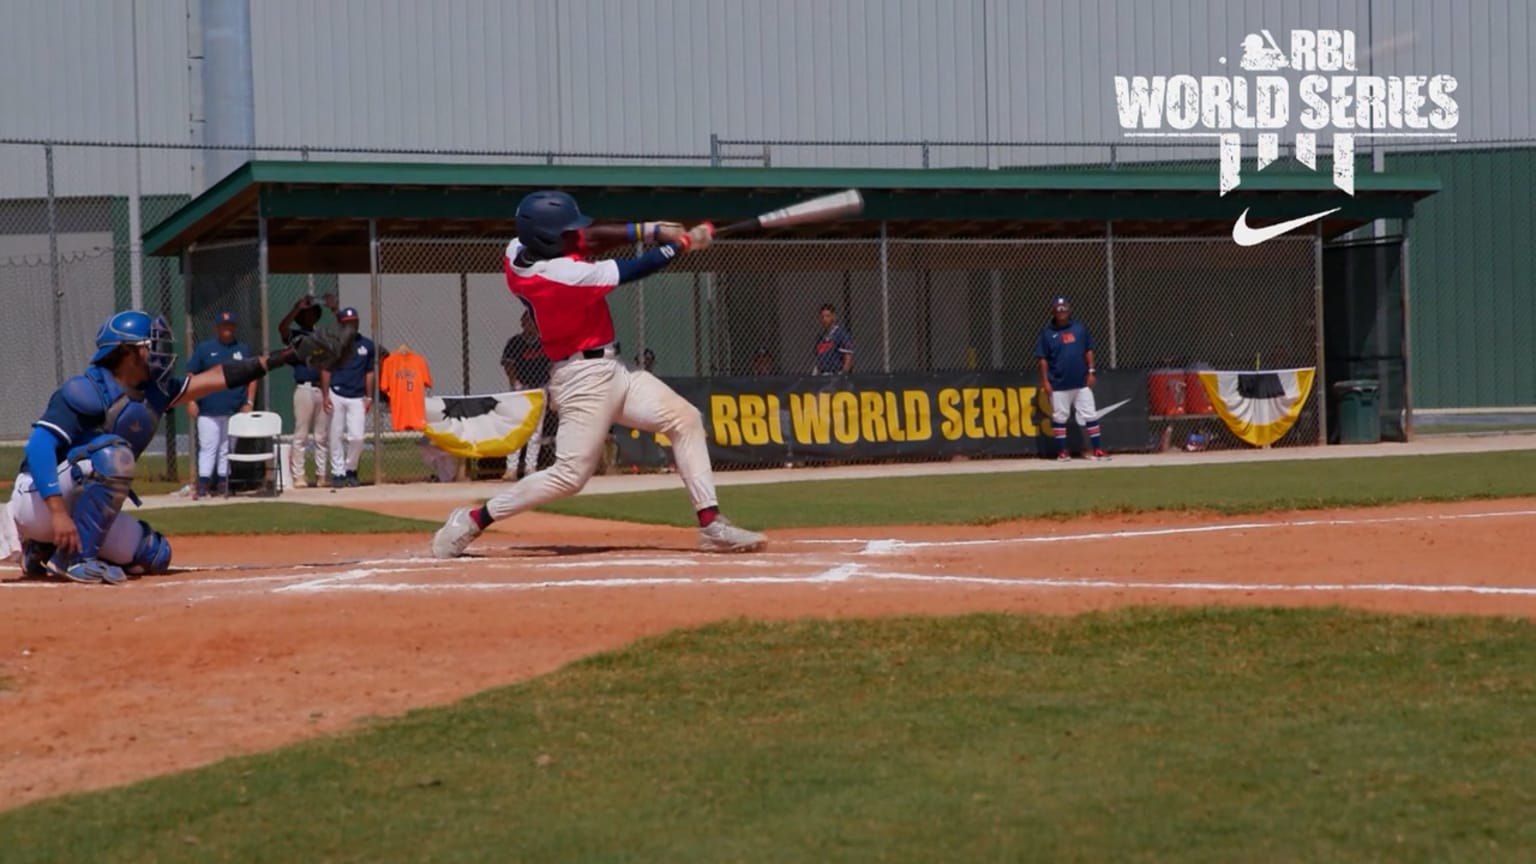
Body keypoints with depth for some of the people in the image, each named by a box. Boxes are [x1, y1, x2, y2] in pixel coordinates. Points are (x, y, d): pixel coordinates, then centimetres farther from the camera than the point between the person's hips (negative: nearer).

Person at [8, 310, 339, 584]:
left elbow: (218, 378, 6)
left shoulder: (153, 393, 5)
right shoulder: (87, 390, -20)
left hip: (75, 504, 9)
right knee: (113, 452, -29)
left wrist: (284, 356, 3)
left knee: (155, 555, 7)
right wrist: (58, 512, -39)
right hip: (38, 500, -9)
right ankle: (73, 557, -25)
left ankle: (43, 550, 13)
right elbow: (39, 447, -29)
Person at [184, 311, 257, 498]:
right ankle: (203, 484, -9)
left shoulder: (243, 350, 11)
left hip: (235, 411, 3)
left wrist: (249, 402, 3)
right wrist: (191, 401, -6)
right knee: (207, 447, -7)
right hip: (208, 411, -3)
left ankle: (222, 483, 12)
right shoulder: (204, 348, 3)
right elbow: (191, 375, 3)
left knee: (227, 448, 7)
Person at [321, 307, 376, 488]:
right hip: (336, 396, -1)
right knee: (337, 437, 0)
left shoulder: (367, 345, 8)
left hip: (357, 398, 1)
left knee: (357, 437, -8)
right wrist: (325, 396, -5)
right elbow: (326, 371, 3)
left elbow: (369, 373, 10)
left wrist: (369, 397, 4)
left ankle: (351, 469, 12)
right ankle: (338, 472, 8)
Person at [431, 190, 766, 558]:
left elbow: (586, 238, 8)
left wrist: (647, 230, -3)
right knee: (570, 475, -10)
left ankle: (711, 525, 4)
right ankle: (473, 520, 2)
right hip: (585, 378, -10)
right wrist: (684, 243, -3)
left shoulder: (519, 250, -3)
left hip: (608, 370, 10)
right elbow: (633, 270, -17)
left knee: (685, 418, 6)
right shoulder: (562, 275, -26)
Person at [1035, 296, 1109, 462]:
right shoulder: (1048, 333, -1)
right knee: (1059, 417, 3)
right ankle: (1062, 452, 11)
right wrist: (1045, 381, -7)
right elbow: (1043, 359, -1)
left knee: (1090, 415, 1)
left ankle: (1097, 449, 5)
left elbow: (1088, 351, 11)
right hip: (1059, 385, -2)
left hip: (1081, 382, 2)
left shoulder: (1079, 329, 5)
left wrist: (1091, 371, 2)